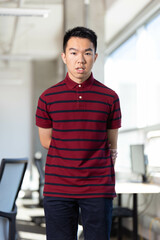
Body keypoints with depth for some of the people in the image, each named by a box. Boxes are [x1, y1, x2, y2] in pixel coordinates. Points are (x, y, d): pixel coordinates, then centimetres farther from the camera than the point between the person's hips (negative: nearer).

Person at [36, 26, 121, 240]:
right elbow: (45, 140, 11)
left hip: (98, 190, 0)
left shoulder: (109, 98, 4)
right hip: (57, 189, 0)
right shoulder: (48, 98, 3)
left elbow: (112, 147, 9)